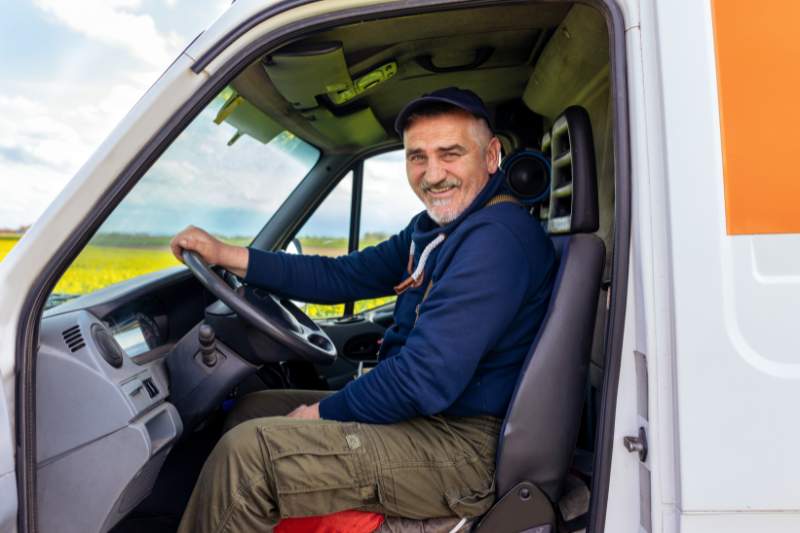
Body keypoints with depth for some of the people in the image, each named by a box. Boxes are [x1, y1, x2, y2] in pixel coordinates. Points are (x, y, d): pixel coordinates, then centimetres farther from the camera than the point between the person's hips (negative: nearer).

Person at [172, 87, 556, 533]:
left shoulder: (498, 237, -22)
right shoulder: (435, 228, 11)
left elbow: (428, 380, -26)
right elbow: (344, 276, 10)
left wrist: (324, 412, -11)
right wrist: (228, 255, 4)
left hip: (464, 446, -10)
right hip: (427, 415, 10)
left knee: (248, 449, -17)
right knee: (254, 410, 14)